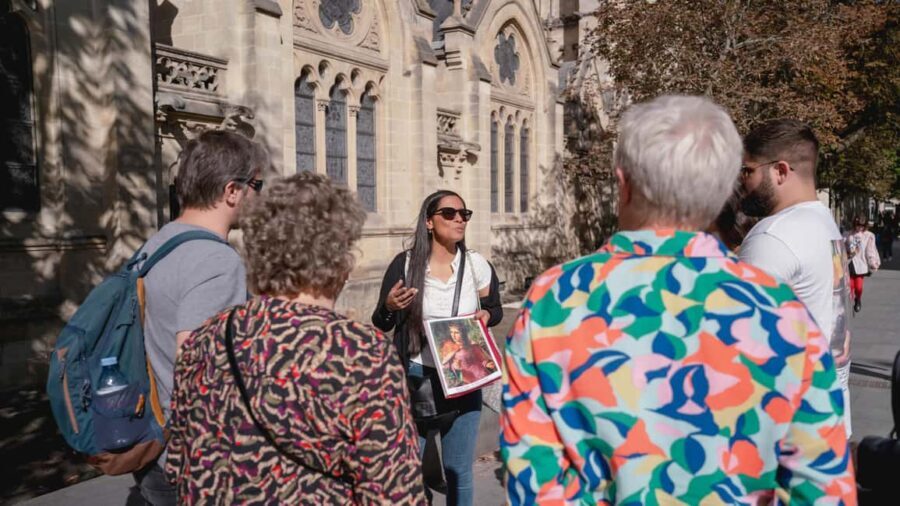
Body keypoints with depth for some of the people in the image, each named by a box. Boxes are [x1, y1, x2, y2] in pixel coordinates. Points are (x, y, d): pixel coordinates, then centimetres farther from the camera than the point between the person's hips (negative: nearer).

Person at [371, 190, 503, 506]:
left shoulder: (477, 265, -5)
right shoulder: (405, 264, -10)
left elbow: (495, 308, 11)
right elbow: (381, 325, -2)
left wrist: (486, 315, -11)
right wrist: (389, 307, -24)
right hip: (415, 379, -1)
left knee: (458, 472, 17)